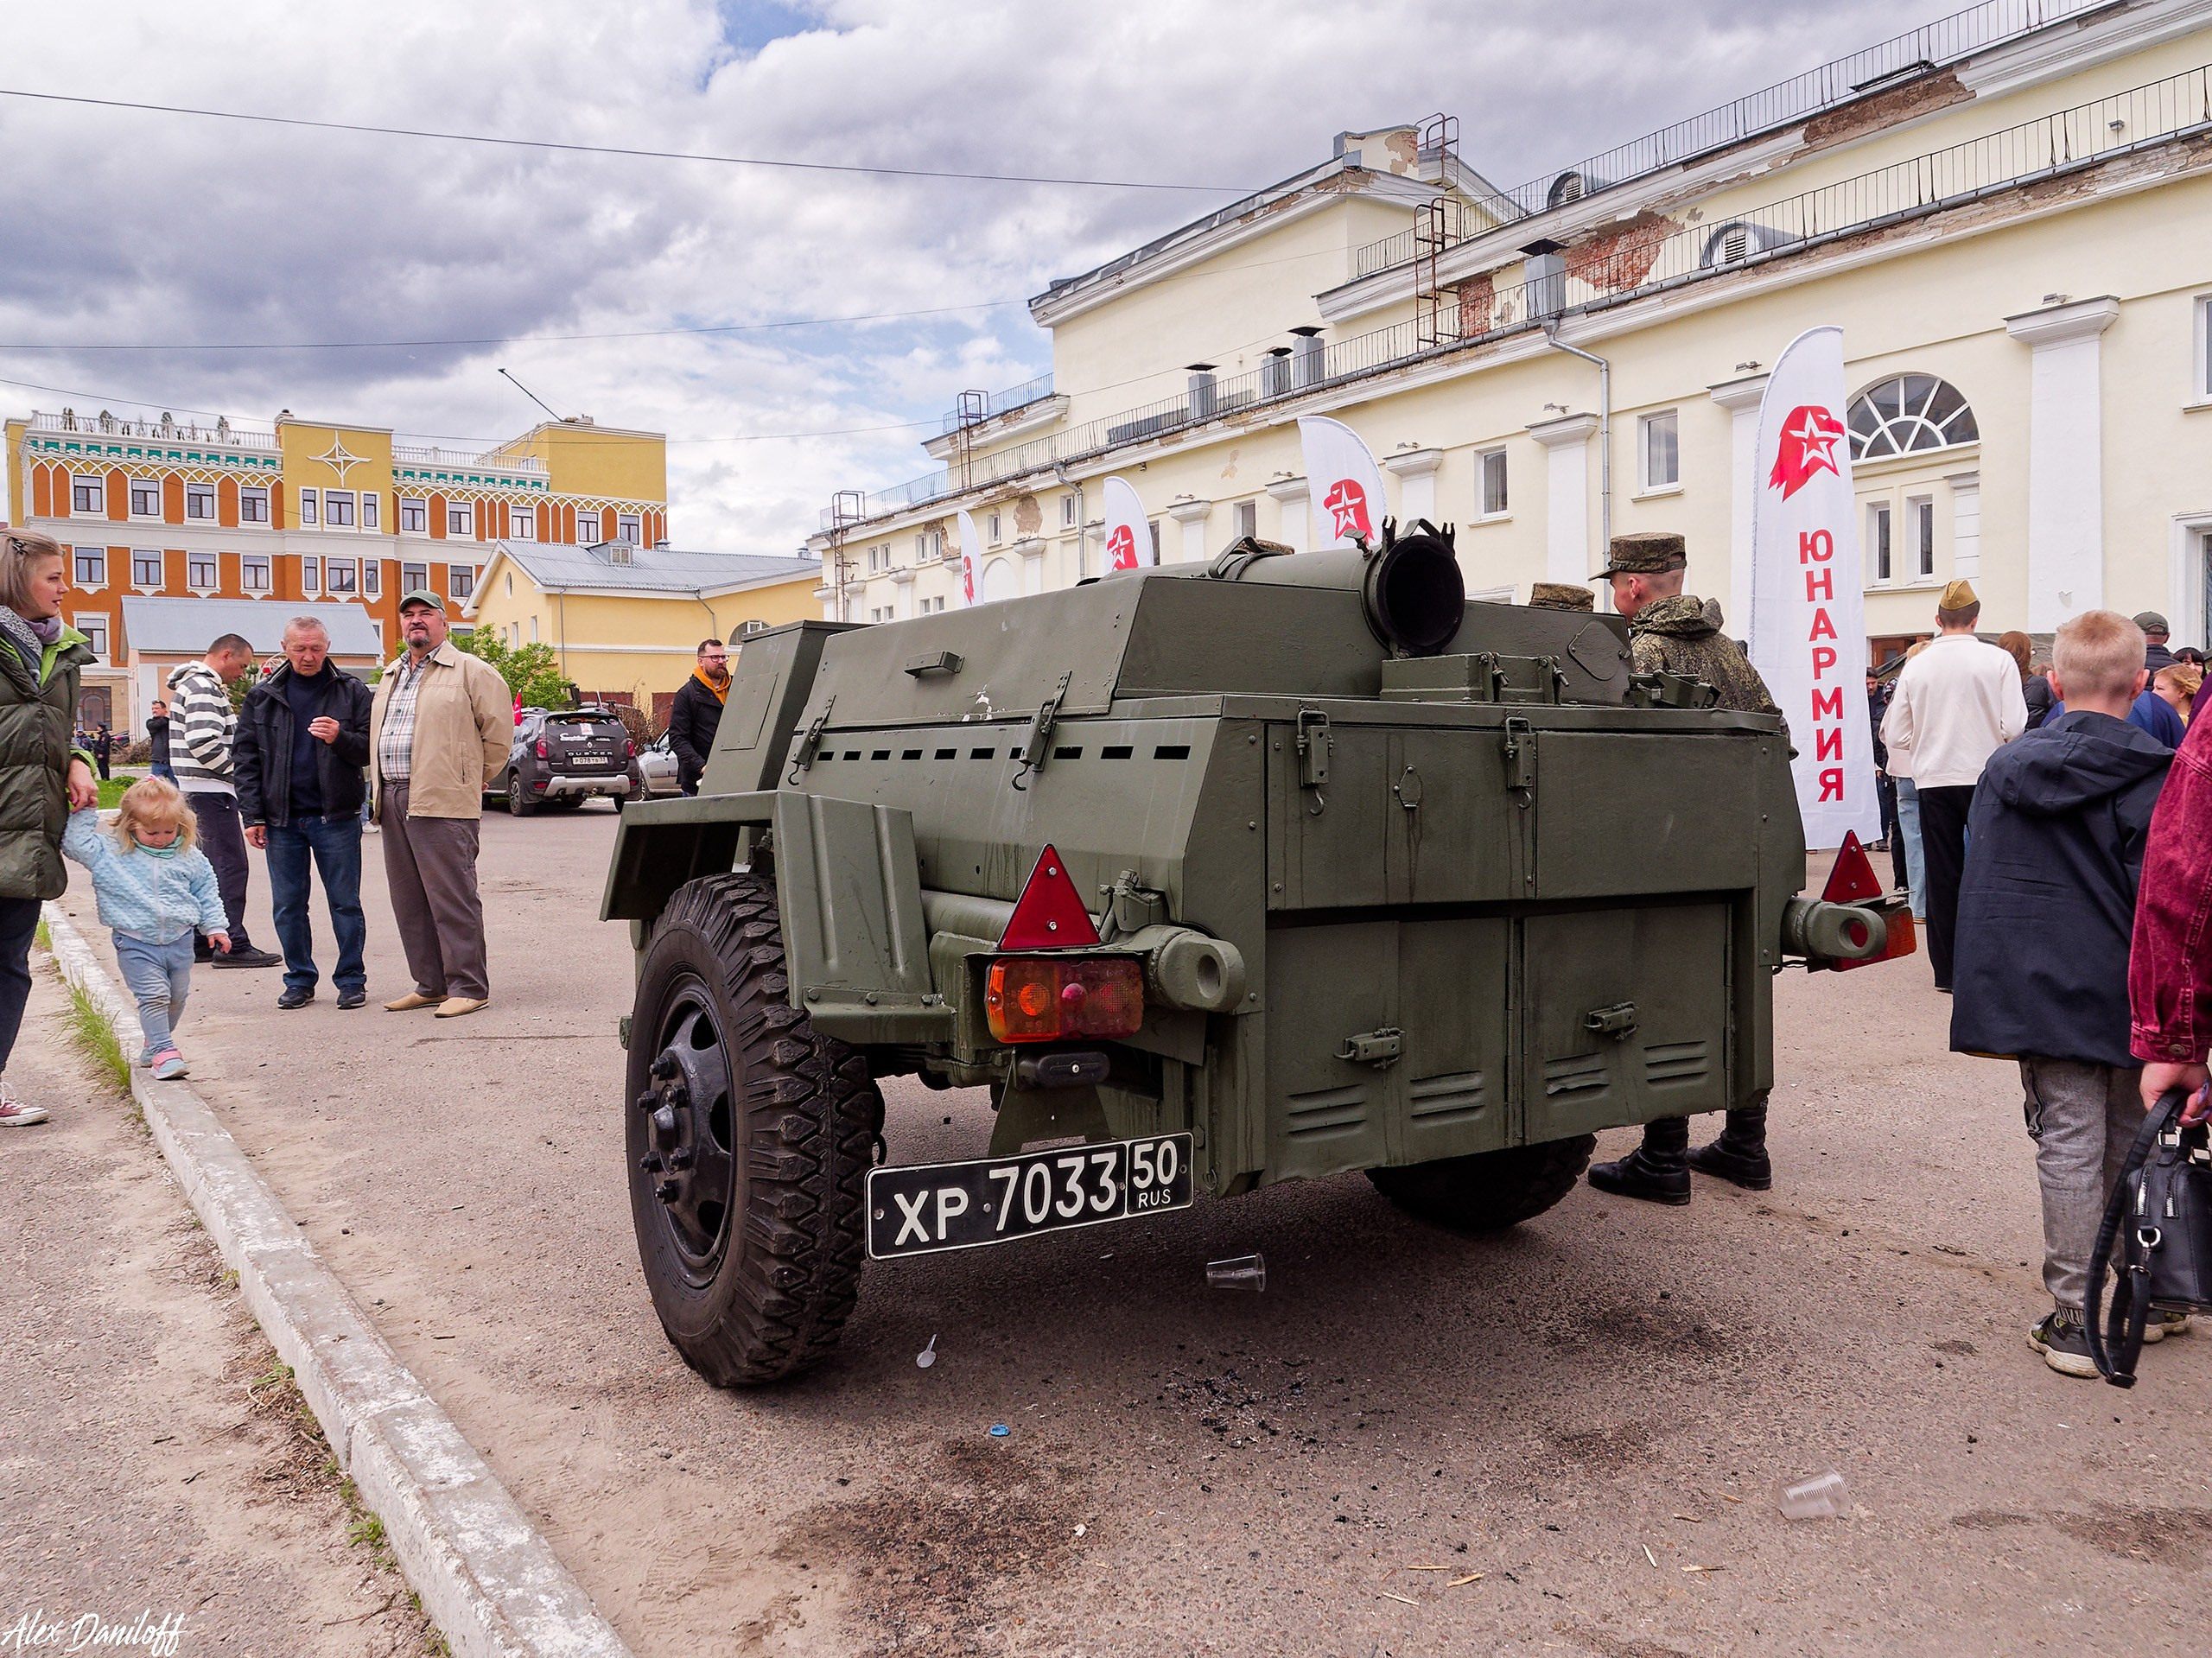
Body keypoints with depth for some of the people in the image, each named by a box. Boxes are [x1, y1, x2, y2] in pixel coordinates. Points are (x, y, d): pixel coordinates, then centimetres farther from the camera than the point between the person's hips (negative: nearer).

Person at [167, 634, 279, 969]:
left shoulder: (204, 685, 21)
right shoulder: (202, 687, -12)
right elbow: (203, 743, -23)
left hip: (203, 791, 11)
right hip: (209, 790, -11)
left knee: (208, 866, 15)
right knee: (231, 866, -10)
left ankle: (199, 942, 20)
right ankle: (232, 945, -10)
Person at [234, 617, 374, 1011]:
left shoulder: (352, 692, 3)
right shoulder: (262, 697, 9)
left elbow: (370, 749, 2)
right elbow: (246, 757, 8)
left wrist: (341, 738, -20)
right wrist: (253, 815, 1)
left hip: (336, 816, -2)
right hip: (282, 818, 2)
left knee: (345, 903, 3)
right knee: (287, 906, 8)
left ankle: (351, 979, 12)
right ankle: (300, 980, 19)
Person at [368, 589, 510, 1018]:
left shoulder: (469, 671, -1)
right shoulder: (390, 676, 21)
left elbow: (498, 730, -3)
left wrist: (472, 780, 2)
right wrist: (382, 792, 21)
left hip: (443, 803, -8)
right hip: (393, 801, 8)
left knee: (452, 897, -7)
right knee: (408, 901, 9)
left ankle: (468, 987, -1)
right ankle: (430, 985, 18)